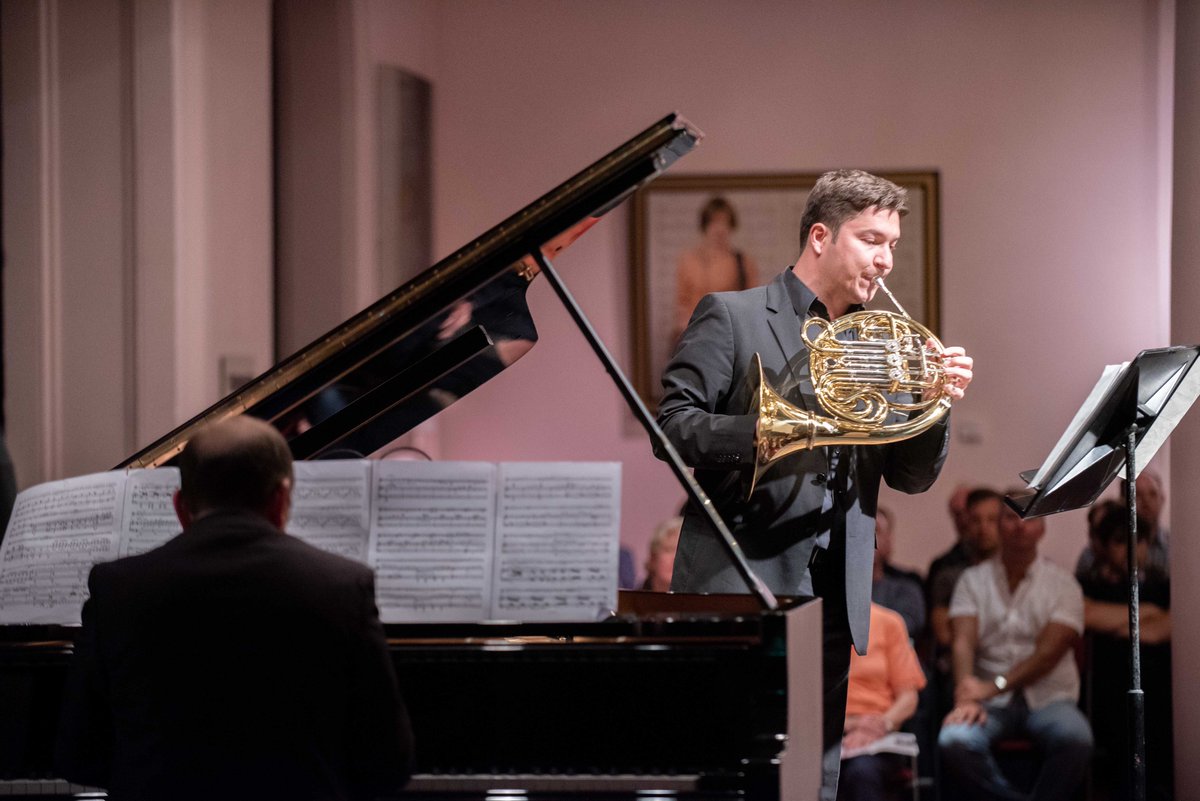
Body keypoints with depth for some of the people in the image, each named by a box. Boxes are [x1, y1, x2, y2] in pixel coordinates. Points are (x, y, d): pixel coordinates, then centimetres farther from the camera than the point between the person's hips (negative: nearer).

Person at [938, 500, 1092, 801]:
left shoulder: (1062, 583, 5)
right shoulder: (973, 579, 10)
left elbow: (1048, 652, -7)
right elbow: (964, 643, -4)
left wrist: (994, 686, -20)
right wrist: (966, 697, -23)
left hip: (1047, 698, -1)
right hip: (992, 706, 1)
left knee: (1076, 739, -35)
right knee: (954, 741, -32)